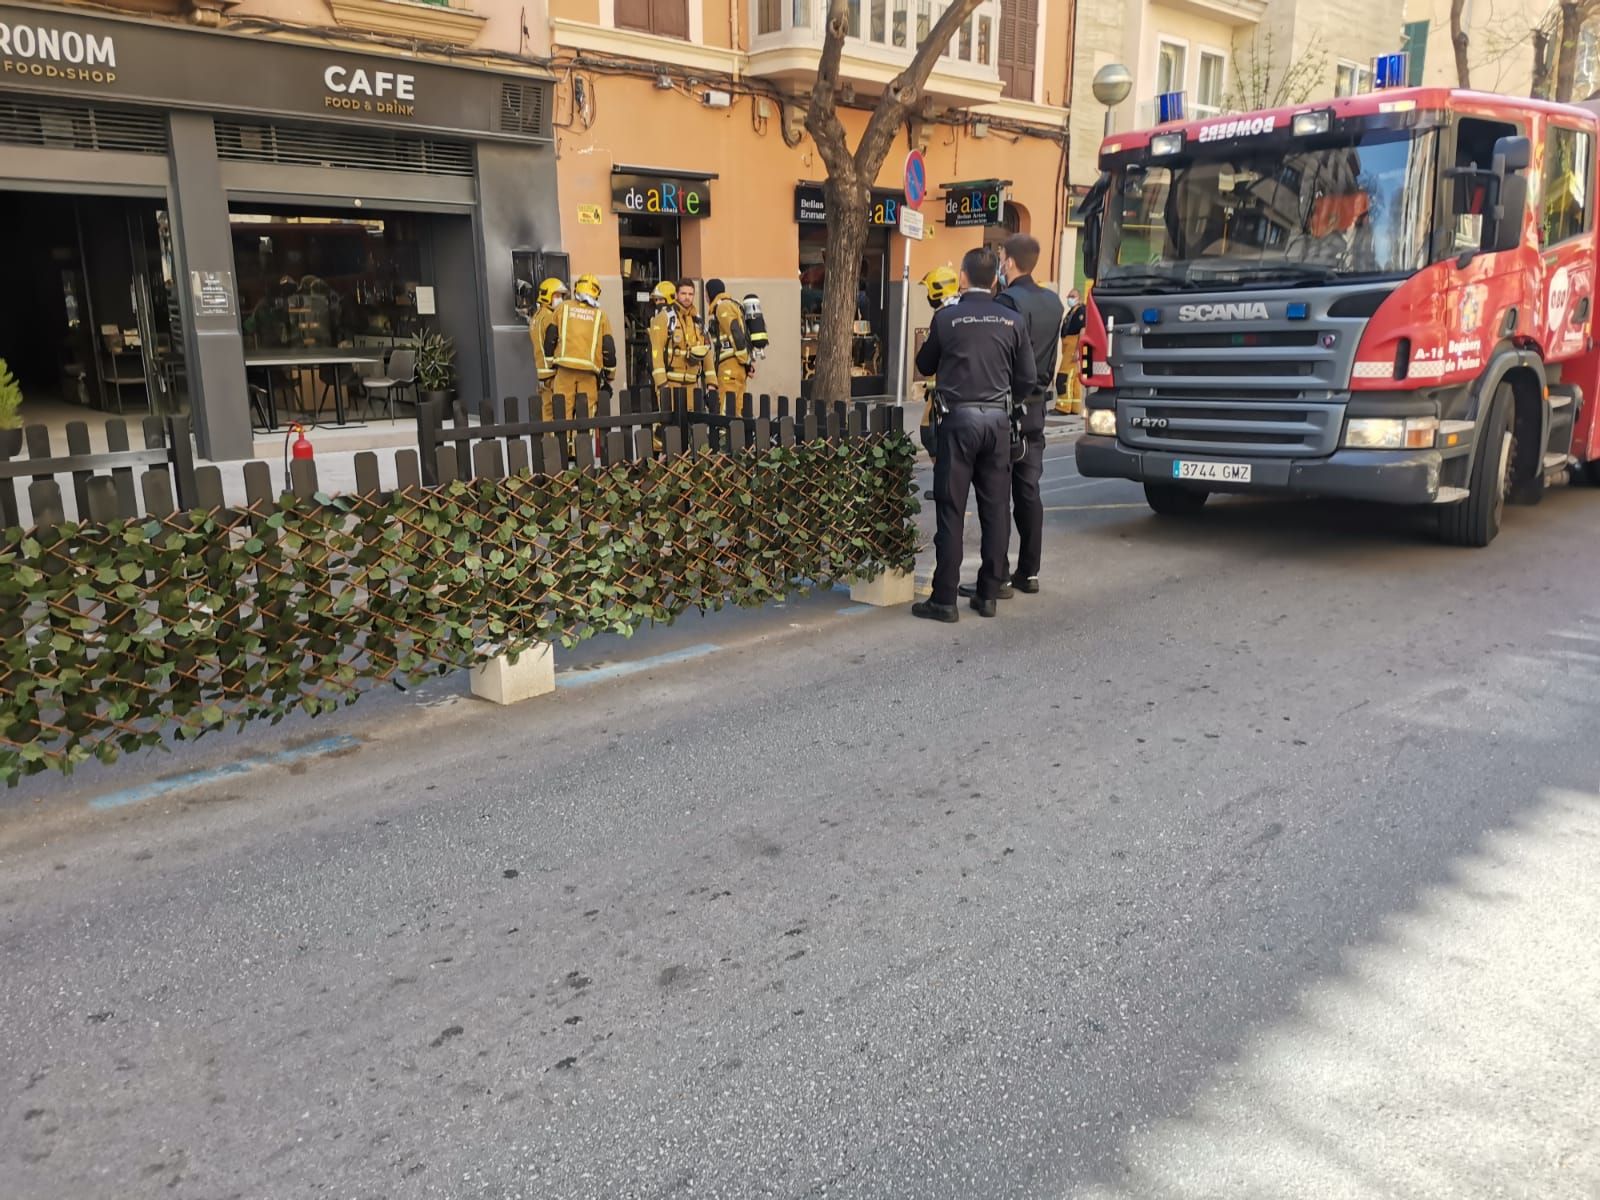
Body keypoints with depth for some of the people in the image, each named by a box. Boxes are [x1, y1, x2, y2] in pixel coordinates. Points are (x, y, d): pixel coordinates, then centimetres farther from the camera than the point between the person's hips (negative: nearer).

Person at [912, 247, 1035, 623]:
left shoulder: (946, 318, -4)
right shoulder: (1013, 320, 3)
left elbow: (925, 365, 10)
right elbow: (1027, 380, 5)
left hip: (958, 418, -3)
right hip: (998, 420, 3)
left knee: (952, 510, 0)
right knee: (995, 508, 9)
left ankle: (944, 599, 0)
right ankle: (988, 594, 14)